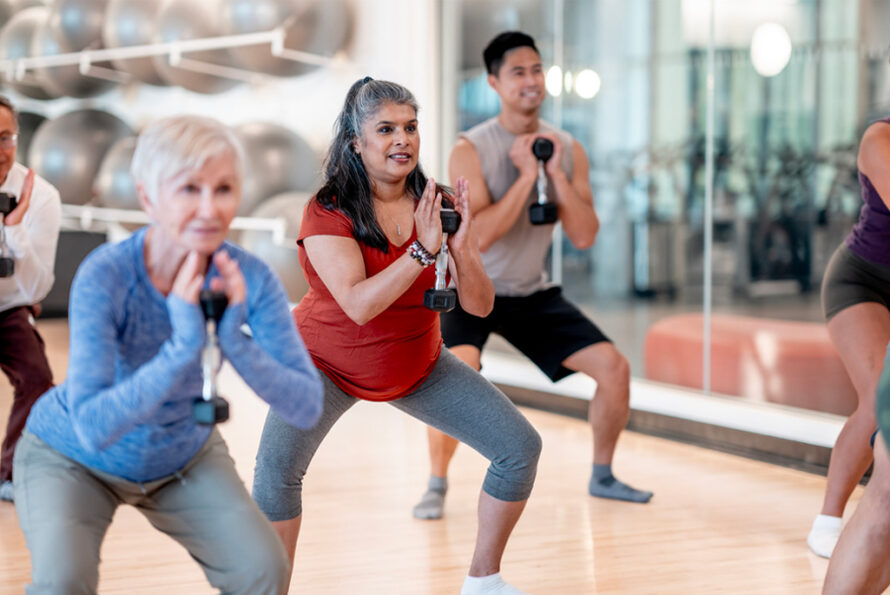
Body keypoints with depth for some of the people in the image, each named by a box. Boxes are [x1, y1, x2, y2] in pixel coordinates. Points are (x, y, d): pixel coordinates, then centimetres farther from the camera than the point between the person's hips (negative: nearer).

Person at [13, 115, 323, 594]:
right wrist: (181, 348, -48)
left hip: (184, 457, 3)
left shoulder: (250, 279, -23)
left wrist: (236, 342, -41)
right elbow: (92, 427, -40)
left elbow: (306, 407, -26)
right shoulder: (106, 276, -33)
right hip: (72, 459, -3)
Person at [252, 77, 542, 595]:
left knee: (520, 448, -4)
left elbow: (480, 305, -14)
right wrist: (423, 250, -39)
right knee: (277, 466, -28)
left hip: (419, 366, 4)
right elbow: (359, 305, -34)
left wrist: (463, 249, -32)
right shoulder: (328, 212, -22)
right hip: (329, 362, -4)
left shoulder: (435, 205, -10)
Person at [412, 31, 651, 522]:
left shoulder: (567, 149, -2)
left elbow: (585, 237, -8)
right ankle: (437, 485, -12)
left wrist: (557, 173, -19)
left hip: (532, 293, 5)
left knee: (614, 367, -4)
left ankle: (601, 476, 18)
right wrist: (526, 176, -26)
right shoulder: (471, 149, -16)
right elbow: (476, 237, -26)